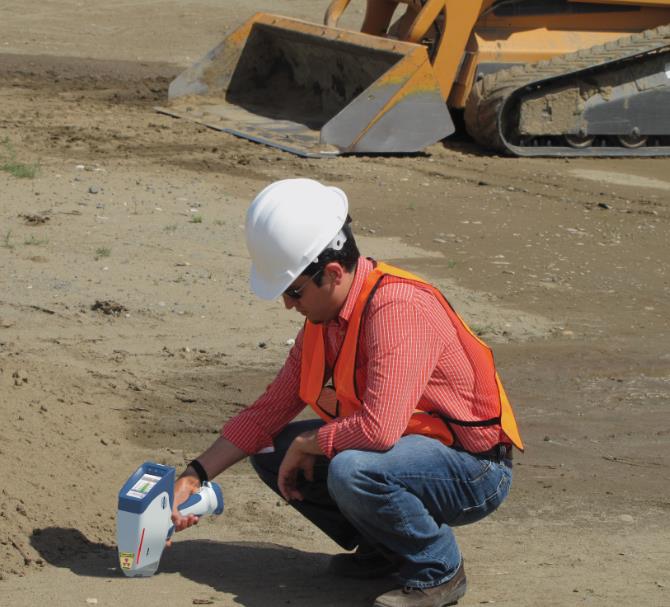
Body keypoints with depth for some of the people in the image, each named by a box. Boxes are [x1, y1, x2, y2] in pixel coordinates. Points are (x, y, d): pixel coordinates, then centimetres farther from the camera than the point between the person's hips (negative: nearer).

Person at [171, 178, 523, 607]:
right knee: (271, 451, 1)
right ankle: (383, 550, 11)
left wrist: (306, 444, -17)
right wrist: (194, 477, 2)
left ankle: (438, 569, -9)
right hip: (406, 448, 9)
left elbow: (378, 430, -36)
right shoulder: (324, 319, 2)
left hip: (475, 471, -9)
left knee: (353, 471, -35)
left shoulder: (398, 307, -27)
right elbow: (269, 412, 10)